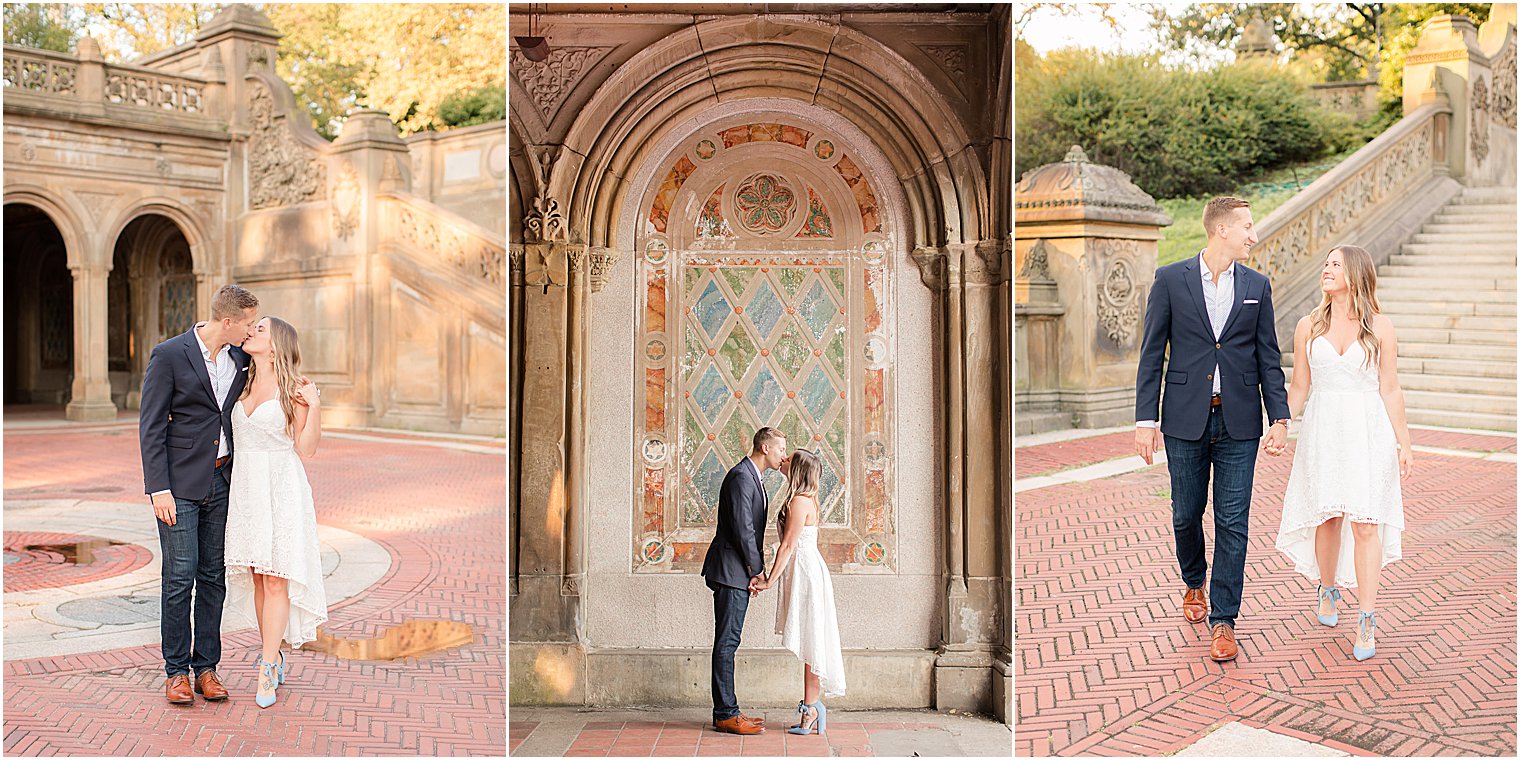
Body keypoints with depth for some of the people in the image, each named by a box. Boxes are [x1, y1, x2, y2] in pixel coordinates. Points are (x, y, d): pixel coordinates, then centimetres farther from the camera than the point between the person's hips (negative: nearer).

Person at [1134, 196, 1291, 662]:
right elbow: (1152, 354, -1)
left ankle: (1223, 620, 8)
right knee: (1186, 514, 11)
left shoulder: (1257, 285, 7)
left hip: (1238, 422, 1)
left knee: (1233, 522, 0)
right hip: (1186, 419, -1)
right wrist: (1145, 419, -6)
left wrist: (1280, 417, -1)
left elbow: (1268, 357, 8)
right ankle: (1194, 586, 38)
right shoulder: (1170, 279, -1)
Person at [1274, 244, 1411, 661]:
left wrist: (1403, 443, 4)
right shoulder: (1308, 327, 5)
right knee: (1327, 519, 8)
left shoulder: (1380, 327, 0)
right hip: (1322, 432, 2)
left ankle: (1366, 622, 0)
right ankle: (1328, 589, 33)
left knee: (1365, 524, -5)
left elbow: (1390, 390, 3)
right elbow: (1299, 388, 10)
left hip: (1368, 432, -2)